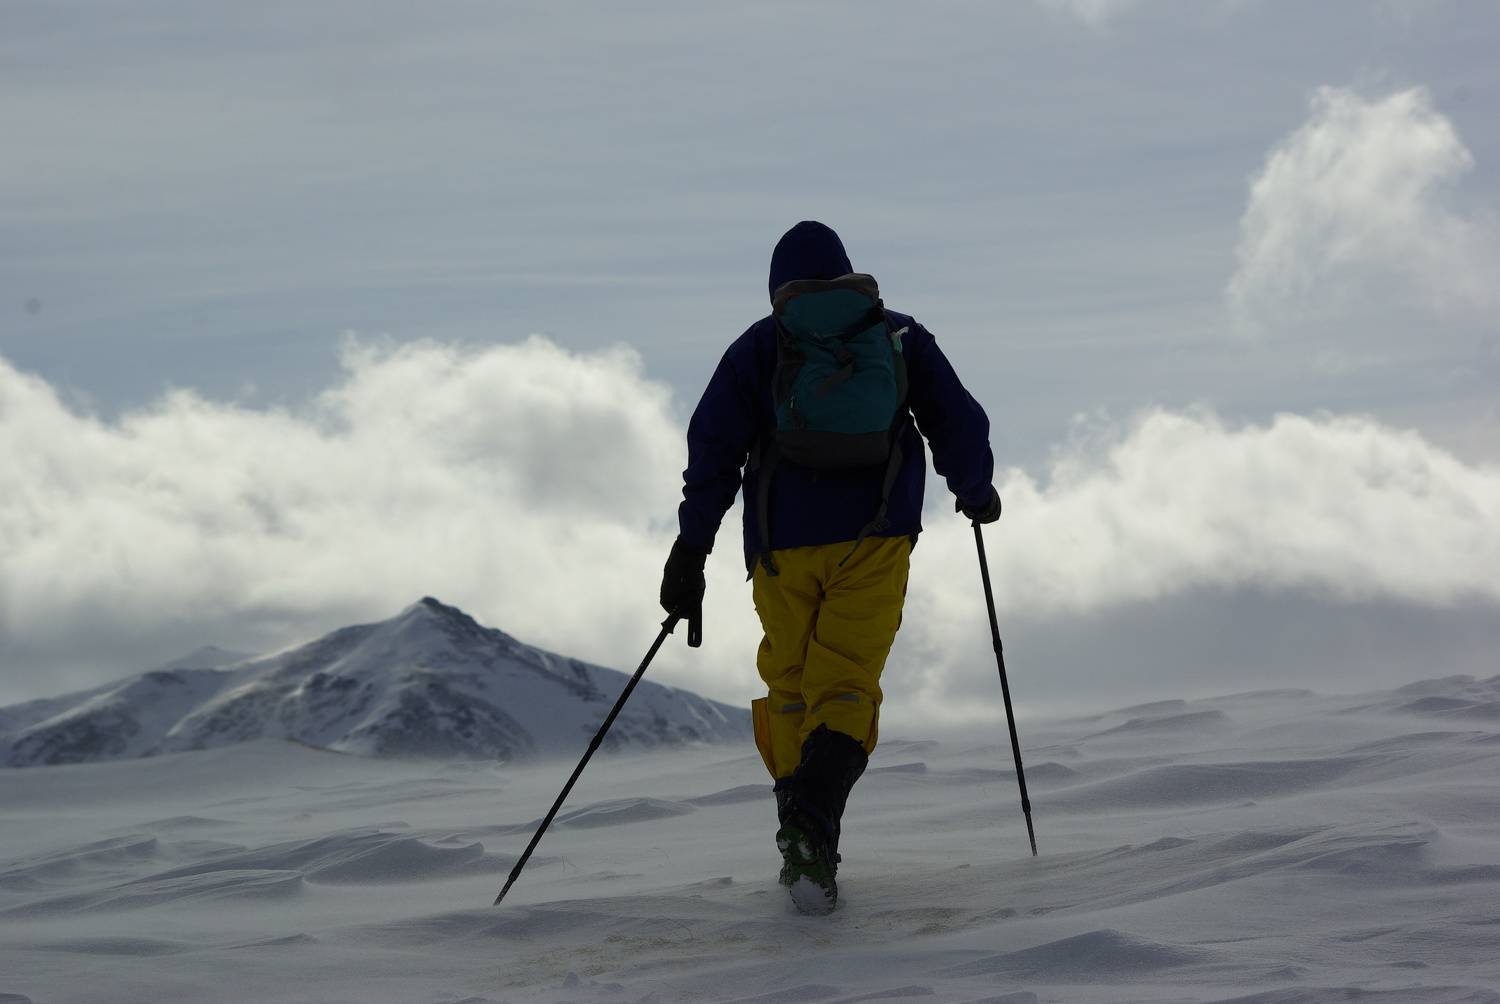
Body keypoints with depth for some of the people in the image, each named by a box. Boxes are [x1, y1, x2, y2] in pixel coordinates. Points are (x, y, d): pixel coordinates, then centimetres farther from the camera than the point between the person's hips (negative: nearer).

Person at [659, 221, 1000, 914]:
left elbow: (714, 444, 1)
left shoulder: (759, 347, 9)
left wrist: (691, 547, 3)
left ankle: (801, 834, 11)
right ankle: (813, 829, -27)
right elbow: (959, 425, 13)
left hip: (784, 544, 0)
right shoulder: (902, 337, 12)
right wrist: (975, 492, 32)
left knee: (789, 687, 16)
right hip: (877, 535, 0)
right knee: (845, 687, -3)